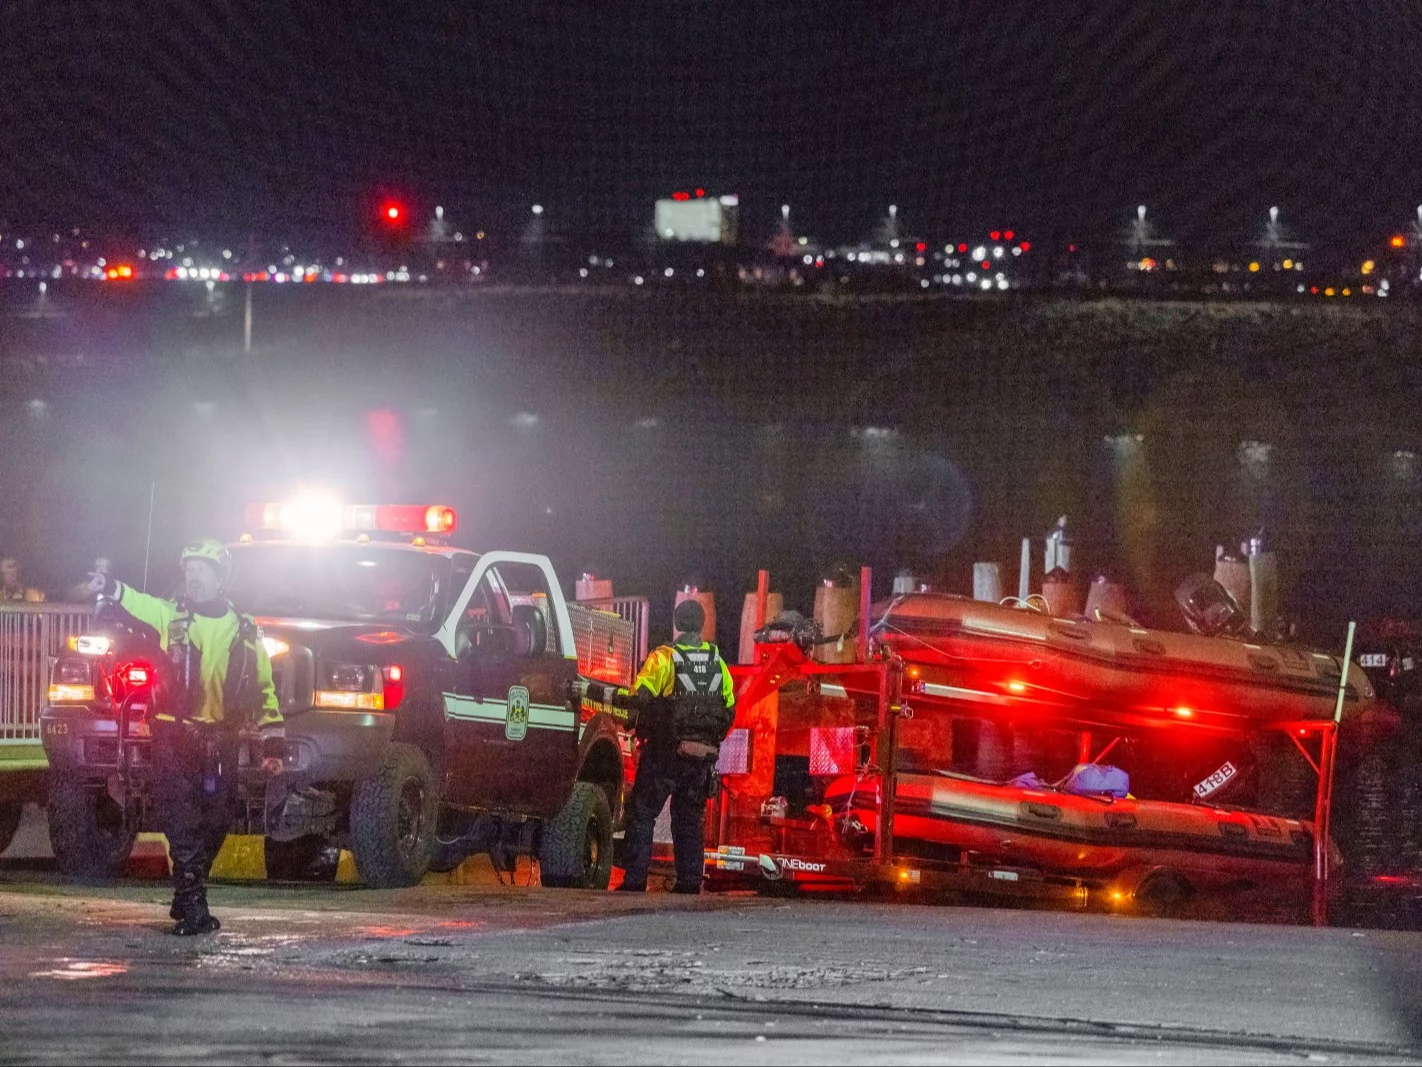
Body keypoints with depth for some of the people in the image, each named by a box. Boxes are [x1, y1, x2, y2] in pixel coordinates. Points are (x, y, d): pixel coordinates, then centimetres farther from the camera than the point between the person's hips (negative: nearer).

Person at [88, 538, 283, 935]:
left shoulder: (244, 630, 9)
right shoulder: (172, 615, 4)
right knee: (181, 821, -12)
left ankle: (187, 898, 24)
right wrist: (111, 588, -40)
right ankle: (193, 906, -15)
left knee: (214, 824, 7)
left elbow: (264, 689, 11)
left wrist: (273, 743, 6)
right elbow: (140, 604, -17)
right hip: (174, 736, -2)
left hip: (221, 743, 2)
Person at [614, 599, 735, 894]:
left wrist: (642, 732, 1)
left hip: (666, 751, -5)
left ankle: (635, 880, -5)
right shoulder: (717, 663, 8)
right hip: (703, 756, 5)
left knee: (642, 814, 1)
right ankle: (690, 883, 8)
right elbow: (728, 711, 12)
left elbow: (640, 699, -16)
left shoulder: (663, 658, -9)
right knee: (690, 820, 12)